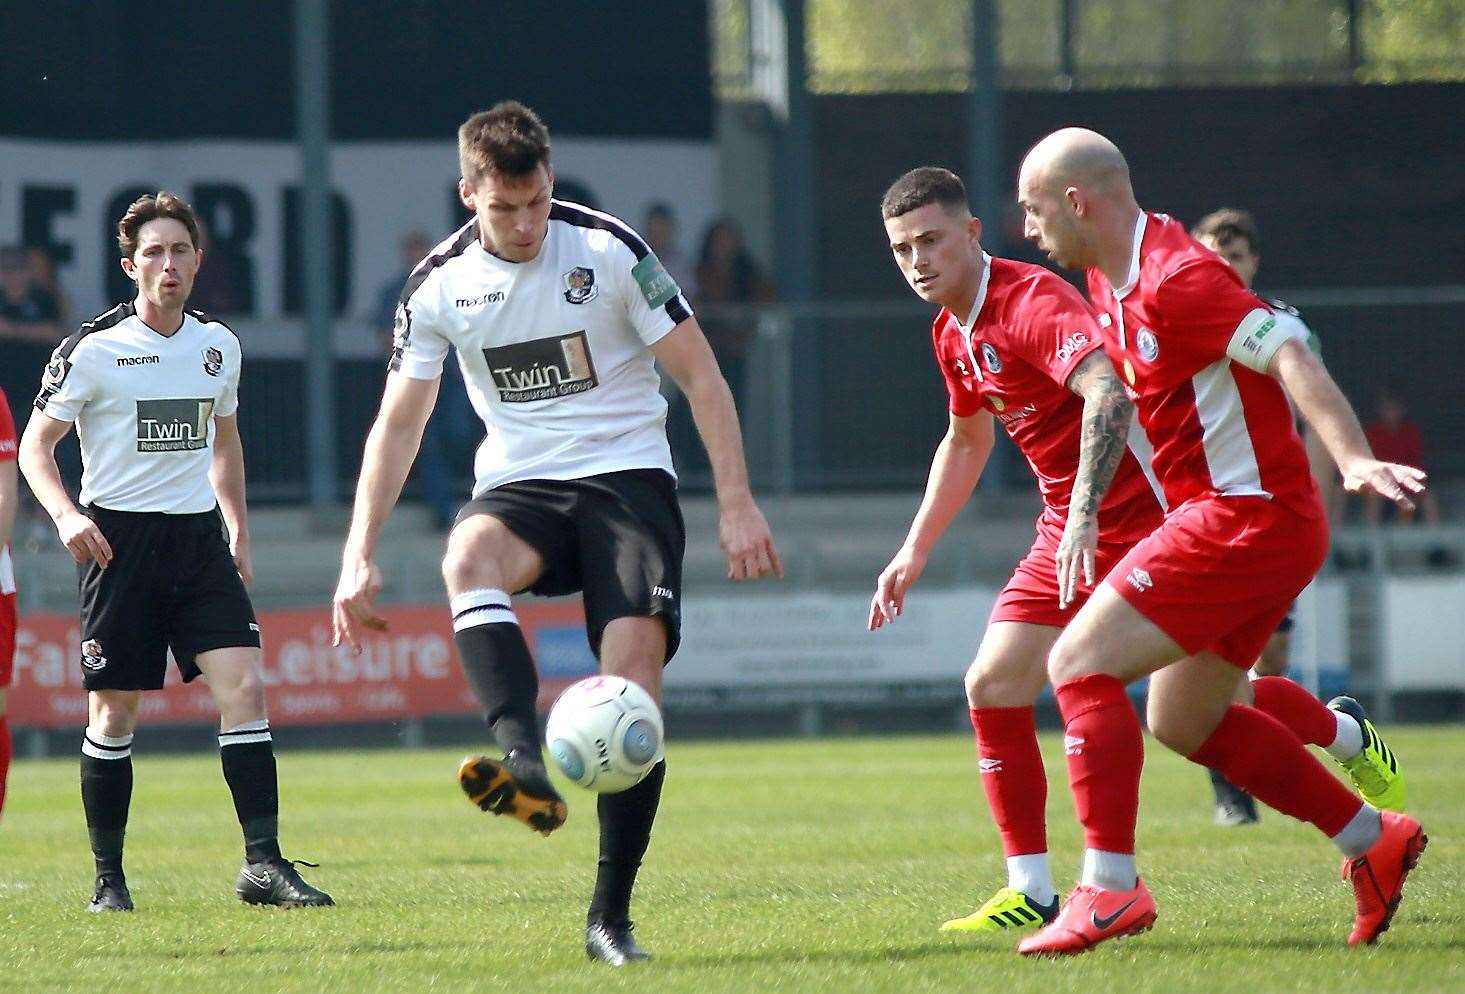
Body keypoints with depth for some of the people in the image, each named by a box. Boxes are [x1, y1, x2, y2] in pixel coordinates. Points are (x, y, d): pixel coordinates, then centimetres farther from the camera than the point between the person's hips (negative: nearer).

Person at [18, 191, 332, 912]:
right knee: (114, 712, -1)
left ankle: (262, 863, -11)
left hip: (198, 535, 4)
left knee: (243, 686, -11)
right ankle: (108, 875, 11)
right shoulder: (92, 350, -6)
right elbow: (35, 445, -1)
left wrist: (236, 524, 19)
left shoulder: (218, 345, 9)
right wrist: (66, 515, -18)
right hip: (119, 540, -4)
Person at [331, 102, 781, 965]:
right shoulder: (440, 285, 1)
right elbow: (399, 423, 9)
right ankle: (528, 766, -53)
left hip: (626, 479, -2)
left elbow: (701, 376, -1)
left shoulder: (609, 252, -7)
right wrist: (360, 555, 2)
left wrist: (738, 505, -7)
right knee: (468, 555, -35)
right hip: (521, 487, 2)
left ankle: (612, 911, -10)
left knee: (636, 665, -19)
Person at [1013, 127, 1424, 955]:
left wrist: (1354, 459, -41)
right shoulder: (1110, 278, 12)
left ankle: (1110, 887, -18)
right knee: (1183, 719, 17)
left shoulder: (1176, 278, -18)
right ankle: (1373, 839, 22)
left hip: (1249, 512, -10)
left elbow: (1289, 356, -28)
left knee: (1082, 662, -15)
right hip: (1245, 521, 10)